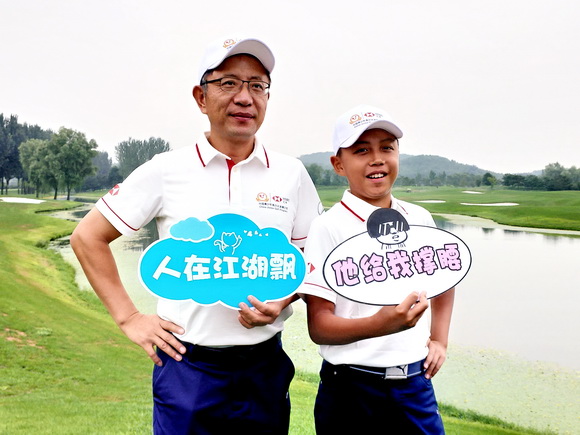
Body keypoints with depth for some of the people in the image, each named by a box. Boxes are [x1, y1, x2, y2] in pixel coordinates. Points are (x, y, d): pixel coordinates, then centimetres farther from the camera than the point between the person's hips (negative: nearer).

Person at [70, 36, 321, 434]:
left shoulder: (292, 174, 1)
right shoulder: (166, 171, -4)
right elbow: (88, 237, 3)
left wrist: (281, 301, -10)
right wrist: (128, 317, -2)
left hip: (266, 363, 2)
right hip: (187, 362, -2)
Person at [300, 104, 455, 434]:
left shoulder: (420, 220, 3)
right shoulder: (329, 227, -13)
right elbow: (318, 326, -16)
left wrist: (439, 340, 12)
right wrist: (379, 324, -32)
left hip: (415, 381, 4)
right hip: (351, 388, -4)